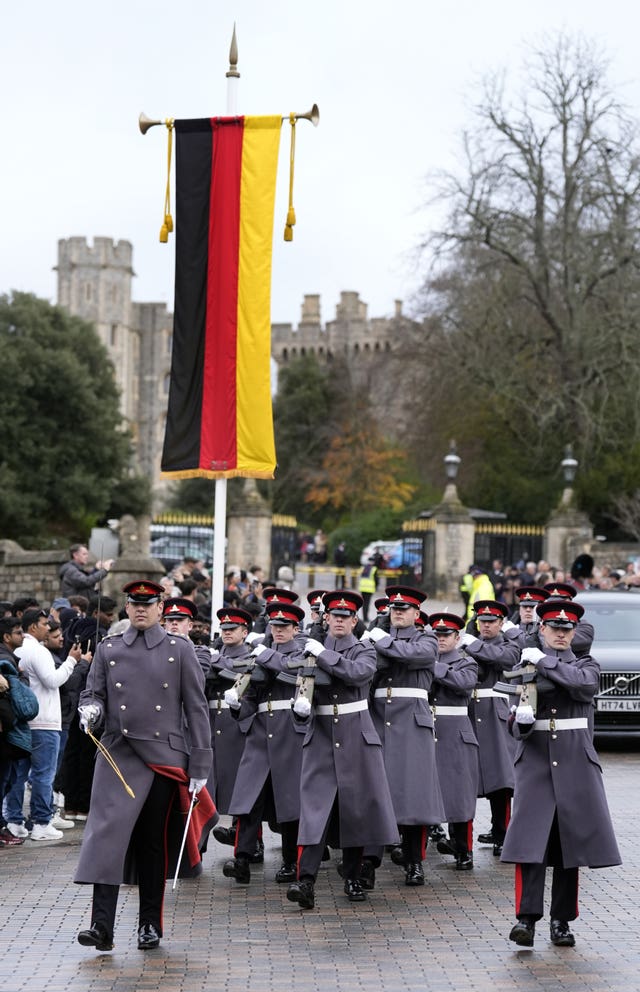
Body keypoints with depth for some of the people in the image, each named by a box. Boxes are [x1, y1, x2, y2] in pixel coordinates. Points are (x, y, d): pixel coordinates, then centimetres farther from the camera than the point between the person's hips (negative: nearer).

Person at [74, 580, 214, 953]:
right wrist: (90, 711, -15)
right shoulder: (108, 649, 9)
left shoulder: (181, 650, 4)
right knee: (108, 832, -13)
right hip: (118, 755, 1)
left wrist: (199, 766, -2)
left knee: (156, 842, 6)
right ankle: (102, 925, -16)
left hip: (165, 757, 0)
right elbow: (93, 693, 11)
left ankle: (150, 924, 17)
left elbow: (196, 708, 3)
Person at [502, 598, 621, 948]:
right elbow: (517, 728, 4)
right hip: (535, 760, -1)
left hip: (575, 761, 1)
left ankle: (561, 920, 10)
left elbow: (585, 684, -17)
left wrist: (544, 662, -14)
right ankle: (526, 918, -15)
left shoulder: (586, 665, 9)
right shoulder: (525, 667, 9)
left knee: (570, 840, 2)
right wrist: (521, 719, -19)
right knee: (530, 839, -12)